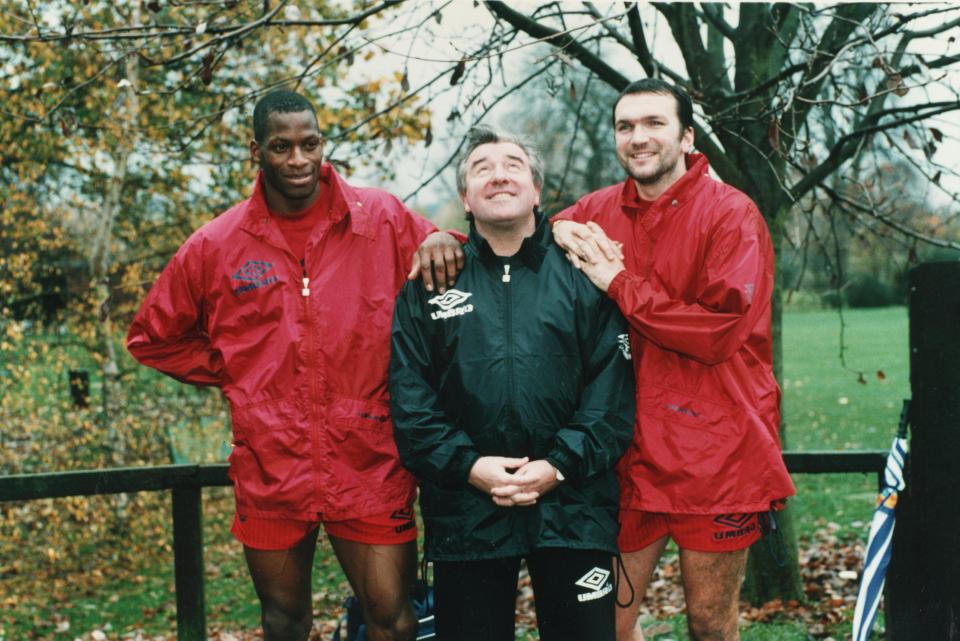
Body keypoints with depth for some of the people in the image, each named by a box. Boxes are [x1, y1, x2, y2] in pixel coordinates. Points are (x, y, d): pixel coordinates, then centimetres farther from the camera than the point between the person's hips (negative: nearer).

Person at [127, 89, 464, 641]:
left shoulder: (384, 219, -2)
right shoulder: (215, 245, 2)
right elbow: (153, 338, 14)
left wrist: (443, 243, -13)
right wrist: (231, 374, 6)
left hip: (370, 466, -1)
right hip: (270, 469, 2)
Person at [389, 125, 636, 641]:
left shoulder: (581, 275, 6)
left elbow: (612, 385, -2)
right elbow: (409, 393, 1)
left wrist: (560, 465, -13)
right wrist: (467, 465, -11)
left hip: (572, 506, 0)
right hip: (464, 513, 1)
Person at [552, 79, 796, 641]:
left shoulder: (731, 214, -7)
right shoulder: (599, 212, 8)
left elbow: (721, 331, -17)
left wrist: (620, 283, -13)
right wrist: (560, 234, -6)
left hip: (716, 461, -4)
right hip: (629, 458, 4)